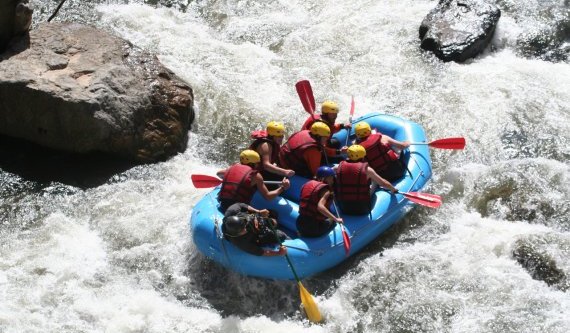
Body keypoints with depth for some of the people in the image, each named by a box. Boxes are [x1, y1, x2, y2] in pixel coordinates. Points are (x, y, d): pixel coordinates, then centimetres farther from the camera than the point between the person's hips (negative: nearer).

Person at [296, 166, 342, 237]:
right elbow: (320, 207, -29)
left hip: (300, 226, 6)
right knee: (332, 220, 24)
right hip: (315, 228, -6)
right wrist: (336, 219, -29)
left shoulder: (308, 184, 10)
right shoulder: (325, 189, -12)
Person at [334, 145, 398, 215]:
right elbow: (384, 184, -1)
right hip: (362, 210, -2)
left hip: (343, 209, 2)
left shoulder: (339, 167, -4)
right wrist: (393, 189, 19)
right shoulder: (367, 169, -9)